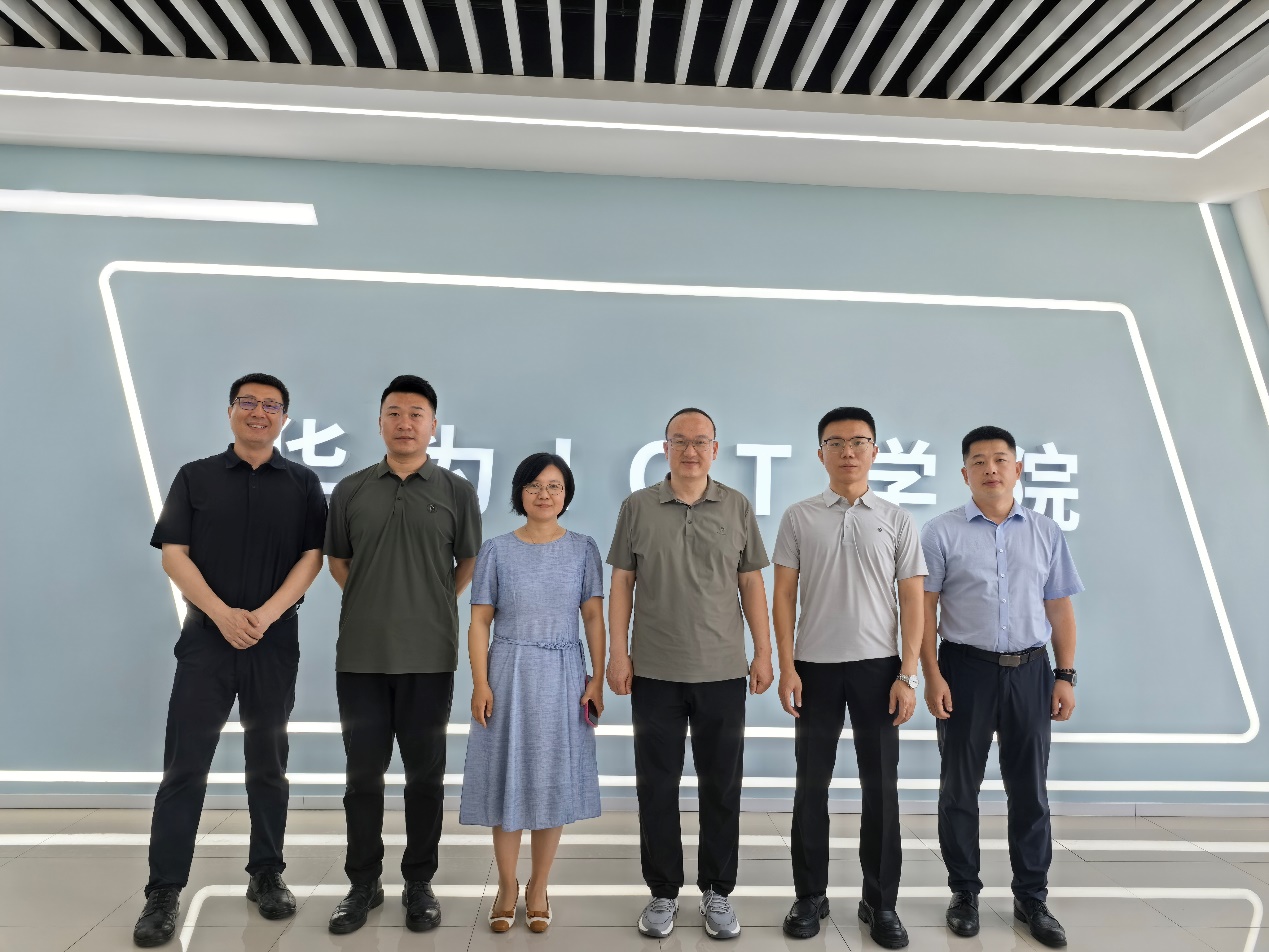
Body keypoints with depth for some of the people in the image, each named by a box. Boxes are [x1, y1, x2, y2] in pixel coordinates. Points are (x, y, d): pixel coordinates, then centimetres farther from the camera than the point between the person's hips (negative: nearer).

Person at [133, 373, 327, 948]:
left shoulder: (302, 484, 5)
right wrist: (224, 614, -13)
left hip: (275, 642, 1)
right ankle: (164, 892, 11)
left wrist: (265, 615, -14)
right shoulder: (195, 476, 6)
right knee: (184, 766, 1)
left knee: (268, 765, 10)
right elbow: (173, 554, -1)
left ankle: (266, 876, 22)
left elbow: (312, 557, -1)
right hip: (207, 637, 0)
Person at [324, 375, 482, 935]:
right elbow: (337, 559, 15)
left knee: (425, 774, 9)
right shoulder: (351, 491, 5)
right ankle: (363, 883, 27)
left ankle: (419, 883, 24)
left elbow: (468, 562, 10)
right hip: (360, 655, 2)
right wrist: (371, 601, 8)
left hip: (429, 656, -1)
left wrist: (436, 604, 6)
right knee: (363, 773, 11)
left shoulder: (457, 492, 1)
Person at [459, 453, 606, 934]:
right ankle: (507, 885, 25)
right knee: (507, 777, 7)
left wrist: (598, 678, -6)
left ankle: (538, 887, 25)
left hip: (562, 676, 1)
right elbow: (480, 622, -1)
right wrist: (480, 683, -8)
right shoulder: (496, 551, 0)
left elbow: (594, 618, 1)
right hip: (508, 672, 0)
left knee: (553, 780, 8)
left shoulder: (583, 549, 2)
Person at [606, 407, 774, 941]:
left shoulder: (738, 508, 3)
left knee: (722, 787, 10)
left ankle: (717, 892, 28)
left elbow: (752, 584, 5)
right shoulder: (637, 508, 1)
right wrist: (618, 653, -3)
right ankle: (663, 892, 27)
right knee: (657, 787, 10)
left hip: (723, 673, 1)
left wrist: (763, 652, 1)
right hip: (654, 673, 0)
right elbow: (621, 583, 2)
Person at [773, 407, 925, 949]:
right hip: (815, 665, 0)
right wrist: (787, 668, -5)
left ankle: (880, 902, 23)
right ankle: (810, 896, 23)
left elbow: (912, 600, 2)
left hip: (877, 665, 0)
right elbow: (784, 596, 1)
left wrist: (908, 674, -5)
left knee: (881, 787, 7)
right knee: (812, 785, 9)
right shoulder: (799, 518, 2)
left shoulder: (896, 521, 4)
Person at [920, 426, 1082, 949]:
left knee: (1030, 788, 12)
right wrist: (931, 676, -11)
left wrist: (1066, 676, 3)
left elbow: (1060, 609, 8)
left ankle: (1032, 897, 28)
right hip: (966, 669, -2)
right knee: (960, 786, 9)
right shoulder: (941, 532, -4)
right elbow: (924, 609, -5)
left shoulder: (1046, 533, 6)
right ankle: (964, 892, 25)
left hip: (1030, 671, 3)